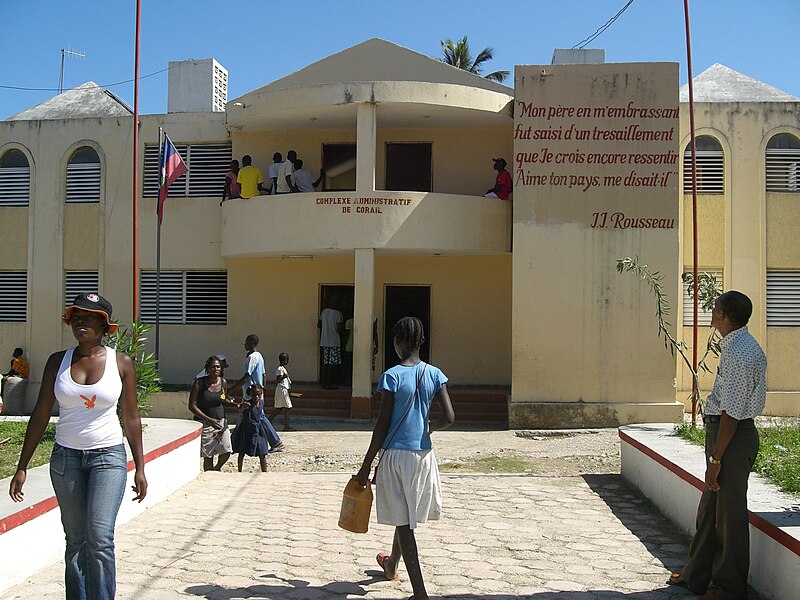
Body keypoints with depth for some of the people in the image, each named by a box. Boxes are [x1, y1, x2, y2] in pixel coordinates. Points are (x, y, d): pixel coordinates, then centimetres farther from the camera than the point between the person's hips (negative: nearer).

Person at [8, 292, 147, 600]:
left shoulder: (122, 363, -3)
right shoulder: (57, 361, 2)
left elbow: (131, 418, 2)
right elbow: (41, 415, 4)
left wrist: (139, 467, 2)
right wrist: (22, 467, 3)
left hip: (108, 456, -2)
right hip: (66, 457, 2)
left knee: (100, 537, -13)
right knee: (75, 541, 8)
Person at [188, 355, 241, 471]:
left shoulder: (223, 382, 2)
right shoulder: (199, 383, -11)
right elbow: (192, 406, -12)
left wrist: (236, 405, -1)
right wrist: (209, 419, -21)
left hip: (221, 421, 4)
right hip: (204, 423, -4)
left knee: (226, 452, -5)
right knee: (208, 456, 0)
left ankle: (217, 468, 24)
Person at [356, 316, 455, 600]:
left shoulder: (392, 376, -12)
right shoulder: (435, 374, -1)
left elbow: (382, 425, -11)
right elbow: (449, 417, -7)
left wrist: (366, 465, -4)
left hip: (397, 454, -5)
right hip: (424, 455, 5)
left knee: (403, 523, 0)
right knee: (408, 517, 24)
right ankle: (392, 565, 48)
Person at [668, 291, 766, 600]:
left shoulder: (737, 353, -22)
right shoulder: (741, 346, 11)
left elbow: (732, 412, -23)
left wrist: (716, 458, -19)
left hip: (733, 435, -11)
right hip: (723, 429, 11)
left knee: (729, 512, 2)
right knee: (710, 508, 18)